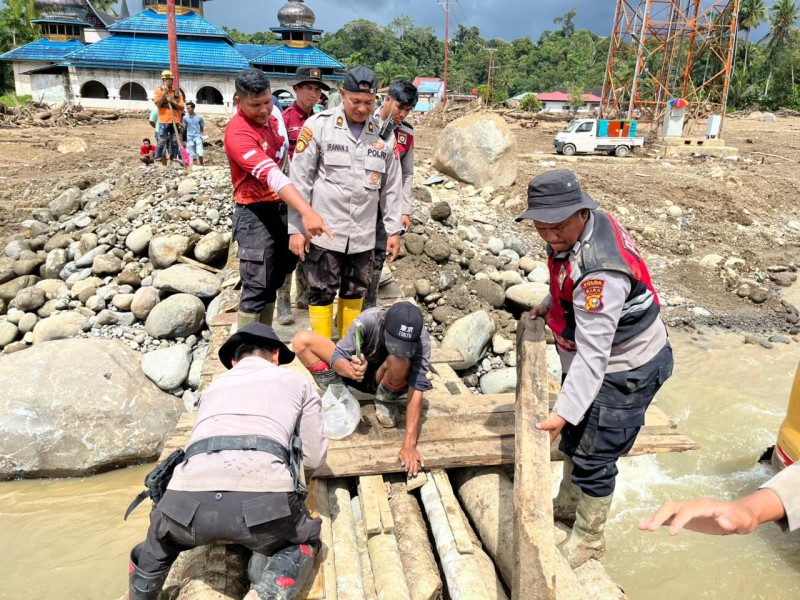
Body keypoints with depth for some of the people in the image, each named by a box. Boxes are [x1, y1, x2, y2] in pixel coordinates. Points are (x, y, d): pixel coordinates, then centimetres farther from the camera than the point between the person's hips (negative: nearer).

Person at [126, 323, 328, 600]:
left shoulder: (214, 386, 33)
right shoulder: (297, 381, 24)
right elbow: (314, 459, 25)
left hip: (191, 495, 4)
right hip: (263, 496, -4)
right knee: (305, 541, 27)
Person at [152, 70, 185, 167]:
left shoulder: (177, 92, 12)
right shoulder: (158, 90, 6)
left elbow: (181, 108, 6)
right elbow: (158, 104, -8)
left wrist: (172, 101, -9)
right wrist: (164, 93, -12)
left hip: (175, 121, 3)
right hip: (164, 121, -3)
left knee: (174, 142, 4)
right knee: (162, 142, -7)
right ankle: (160, 162, -5)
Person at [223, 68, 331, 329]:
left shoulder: (272, 119, 8)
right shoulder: (238, 133, -20)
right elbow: (271, 174, -34)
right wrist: (307, 211, -45)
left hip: (281, 209, 8)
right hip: (256, 215, -8)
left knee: (273, 282, 14)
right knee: (257, 288, -7)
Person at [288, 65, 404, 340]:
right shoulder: (318, 126, -7)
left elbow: (391, 187, 11)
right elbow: (300, 181, -6)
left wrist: (394, 229, 9)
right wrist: (296, 228, -8)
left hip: (363, 235, 4)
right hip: (323, 232, -4)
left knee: (355, 292, 16)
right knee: (322, 294, 5)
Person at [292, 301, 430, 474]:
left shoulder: (421, 339, -32)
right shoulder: (369, 319, -33)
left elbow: (417, 389, -34)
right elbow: (337, 356, -27)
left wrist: (409, 444, -39)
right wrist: (350, 370, -52)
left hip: (391, 381, 0)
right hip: (355, 371, 1)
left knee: (400, 362, -38)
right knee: (302, 340, -20)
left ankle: (384, 401, -7)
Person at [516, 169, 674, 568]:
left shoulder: (599, 270, -37)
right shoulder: (589, 222, -9)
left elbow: (593, 353, -35)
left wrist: (564, 411, -35)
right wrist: (550, 304, 12)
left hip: (625, 371, -10)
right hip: (587, 356, 10)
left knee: (594, 459, 5)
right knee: (574, 438, 25)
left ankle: (589, 539, 29)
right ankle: (568, 504, 49)